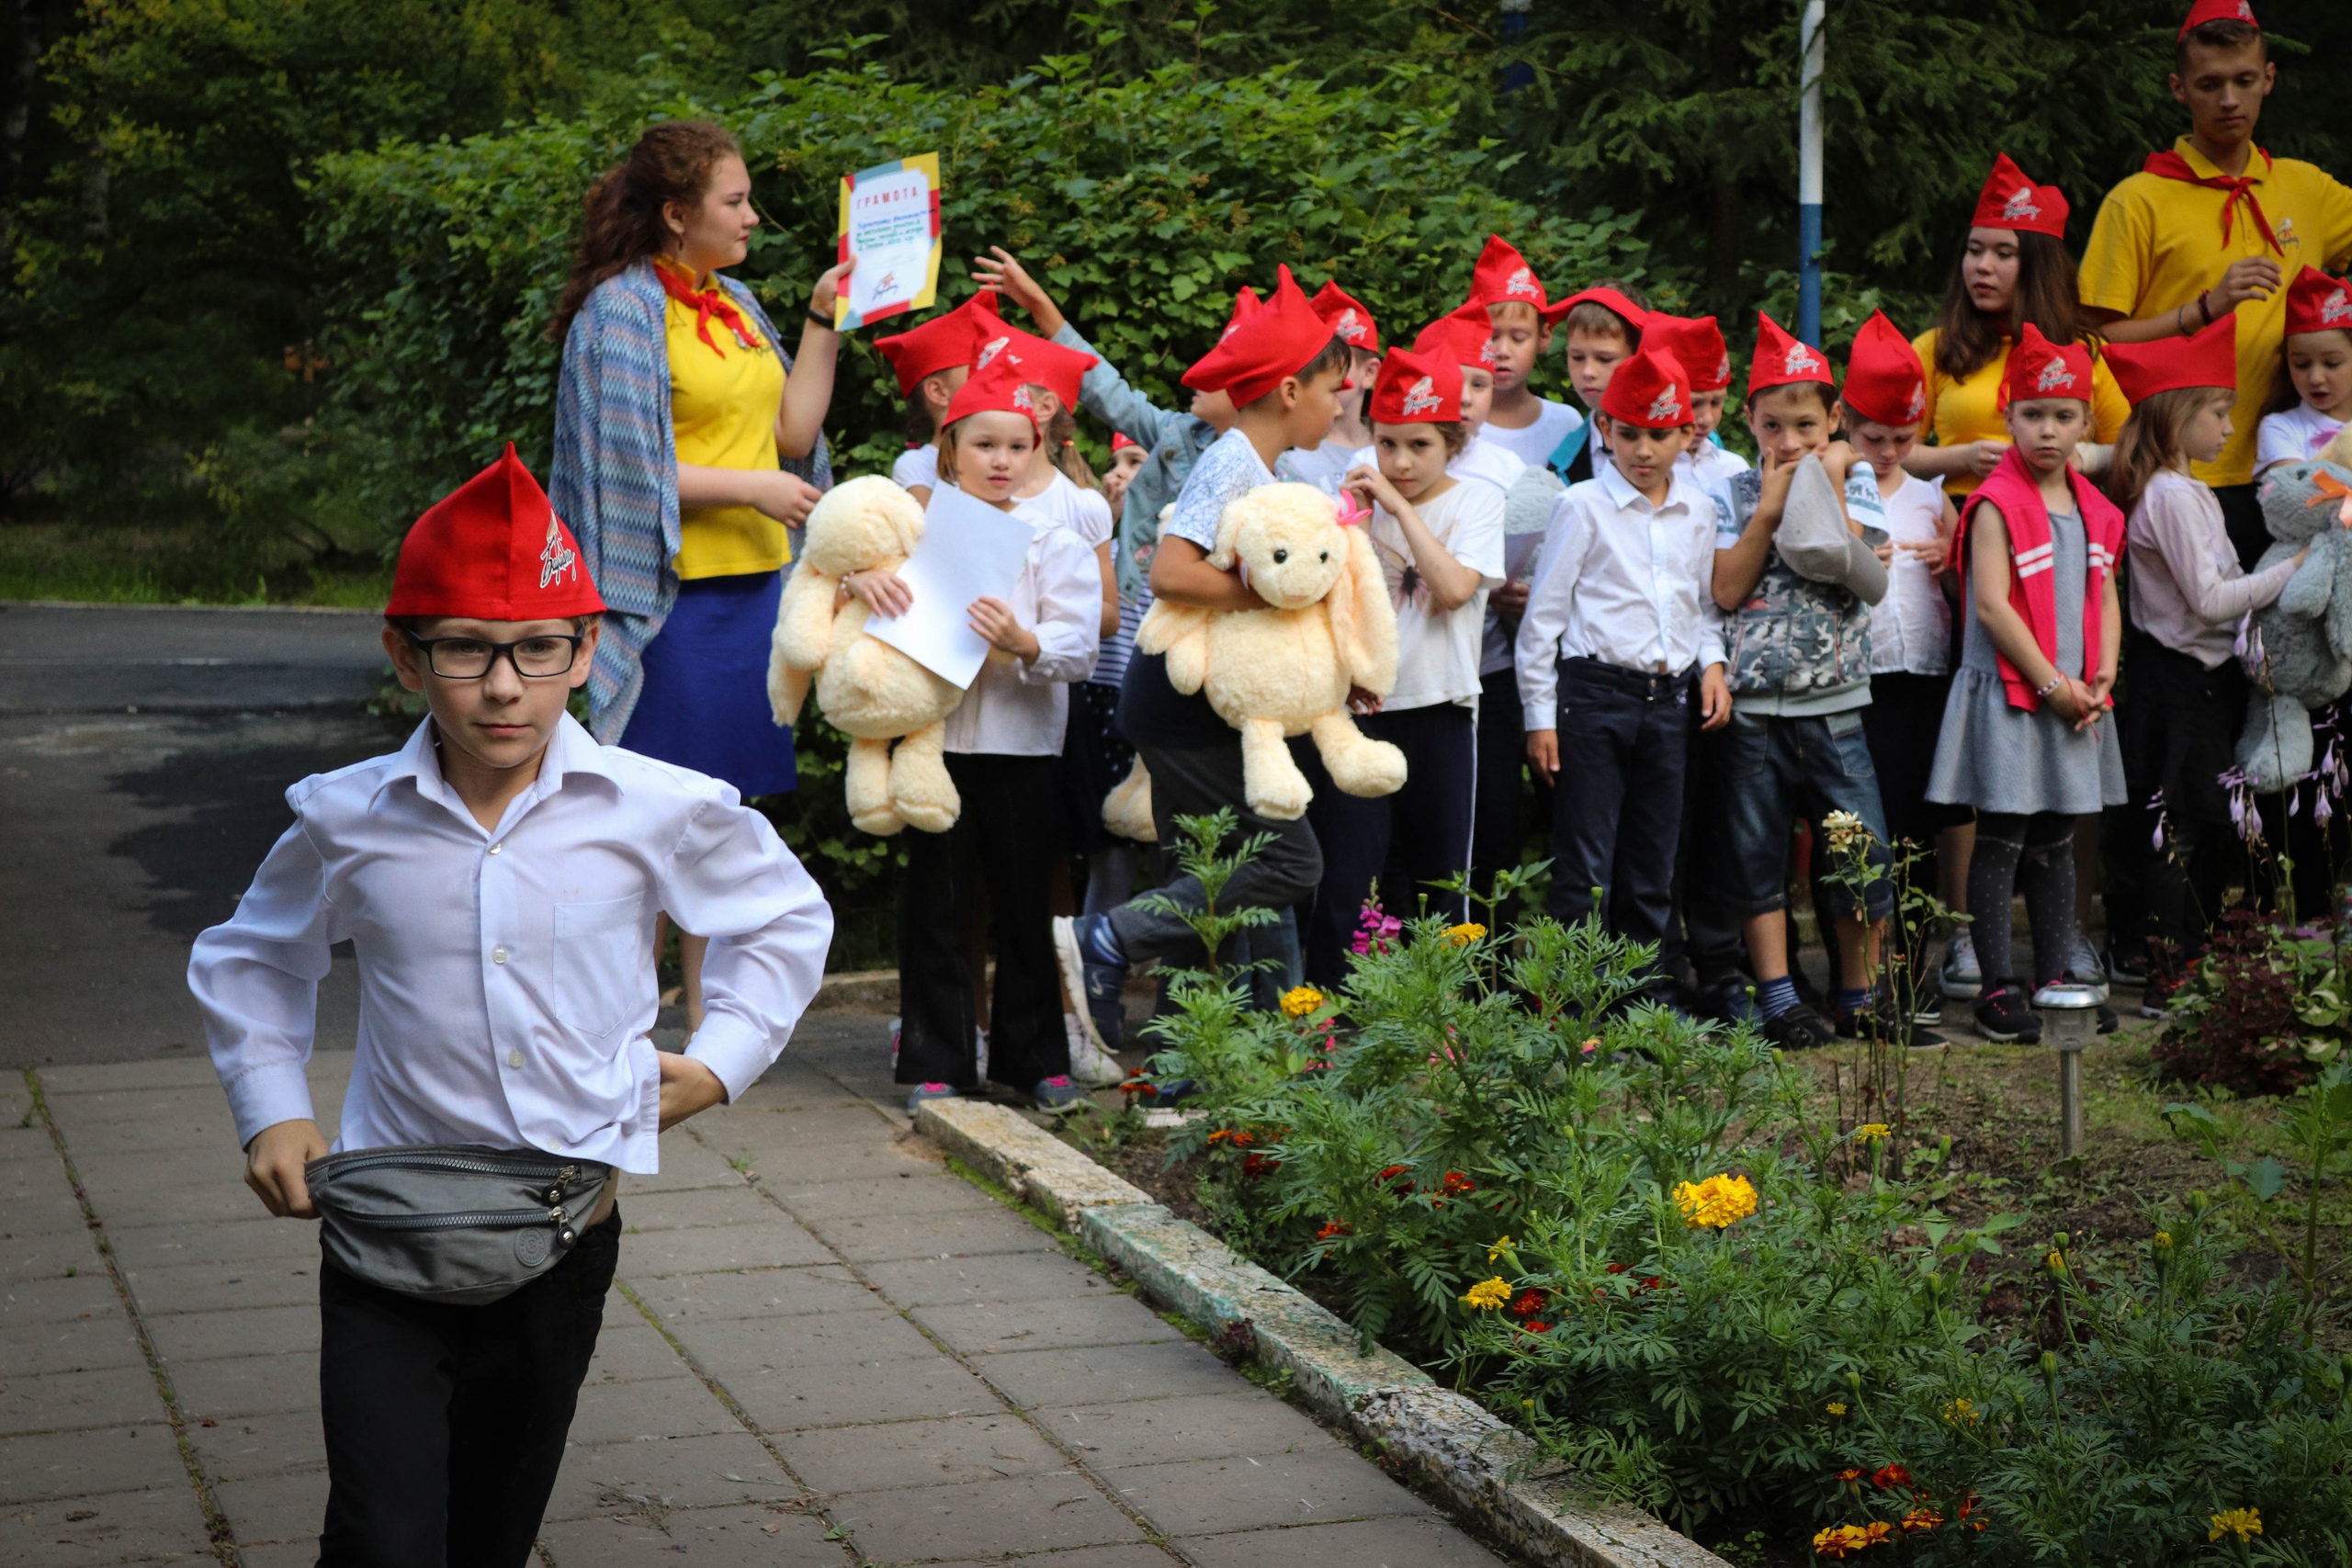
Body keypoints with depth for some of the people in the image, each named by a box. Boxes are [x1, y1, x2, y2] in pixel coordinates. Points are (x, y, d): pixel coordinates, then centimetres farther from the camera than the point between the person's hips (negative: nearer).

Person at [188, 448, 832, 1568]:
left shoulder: (655, 812, -7)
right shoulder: (347, 822, -6)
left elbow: (786, 919, 12)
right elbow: (249, 963, 14)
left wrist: (722, 1059, 3)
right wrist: (272, 1111, 3)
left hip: (569, 1227, 1)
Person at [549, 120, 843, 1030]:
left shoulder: (735, 304, 14)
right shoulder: (621, 314, -9)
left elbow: (793, 432, 10)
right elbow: (627, 471, -14)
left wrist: (823, 321, 6)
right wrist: (751, 487, -15)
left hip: (753, 583, 8)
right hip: (674, 595, -7)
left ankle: (708, 1014, 18)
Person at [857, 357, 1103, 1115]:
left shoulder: (1053, 540, 3)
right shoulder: (919, 528, 5)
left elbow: (1079, 647, -6)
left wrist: (1026, 645, -26)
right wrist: (857, 578, -21)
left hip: (1021, 742, 0)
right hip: (934, 735, 0)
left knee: (1024, 904, 7)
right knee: (934, 903, 4)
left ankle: (1034, 1057, 18)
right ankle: (936, 1060, 12)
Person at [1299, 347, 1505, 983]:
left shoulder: (1476, 502, 2)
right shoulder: (1357, 501, 7)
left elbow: (1455, 588, -15)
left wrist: (1400, 508, -13)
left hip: (1440, 711, 0)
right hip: (1357, 709, 0)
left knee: (1441, 882, 9)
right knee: (1345, 887, -6)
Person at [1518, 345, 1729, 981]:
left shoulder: (1698, 512, 10)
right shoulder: (1583, 506, -4)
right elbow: (1544, 612, -3)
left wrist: (1712, 661, 4)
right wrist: (1539, 714, -5)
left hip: (1669, 696, 5)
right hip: (1594, 692, -5)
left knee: (1654, 864, 11)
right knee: (1584, 864, -3)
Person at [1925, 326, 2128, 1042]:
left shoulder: (2095, 511, 11)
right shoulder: (1996, 505, -9)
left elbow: (2106, 602, 14)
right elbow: (1991, 606, -16)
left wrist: (2100, 680, -1)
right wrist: (2051, 682, -15)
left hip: (2074, 700, 6)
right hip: (2007, 694, -6)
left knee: (2056, 842, 12)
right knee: (2000, 841, -2)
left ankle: (2055, 981, 19)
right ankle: (1999, 988, 2)